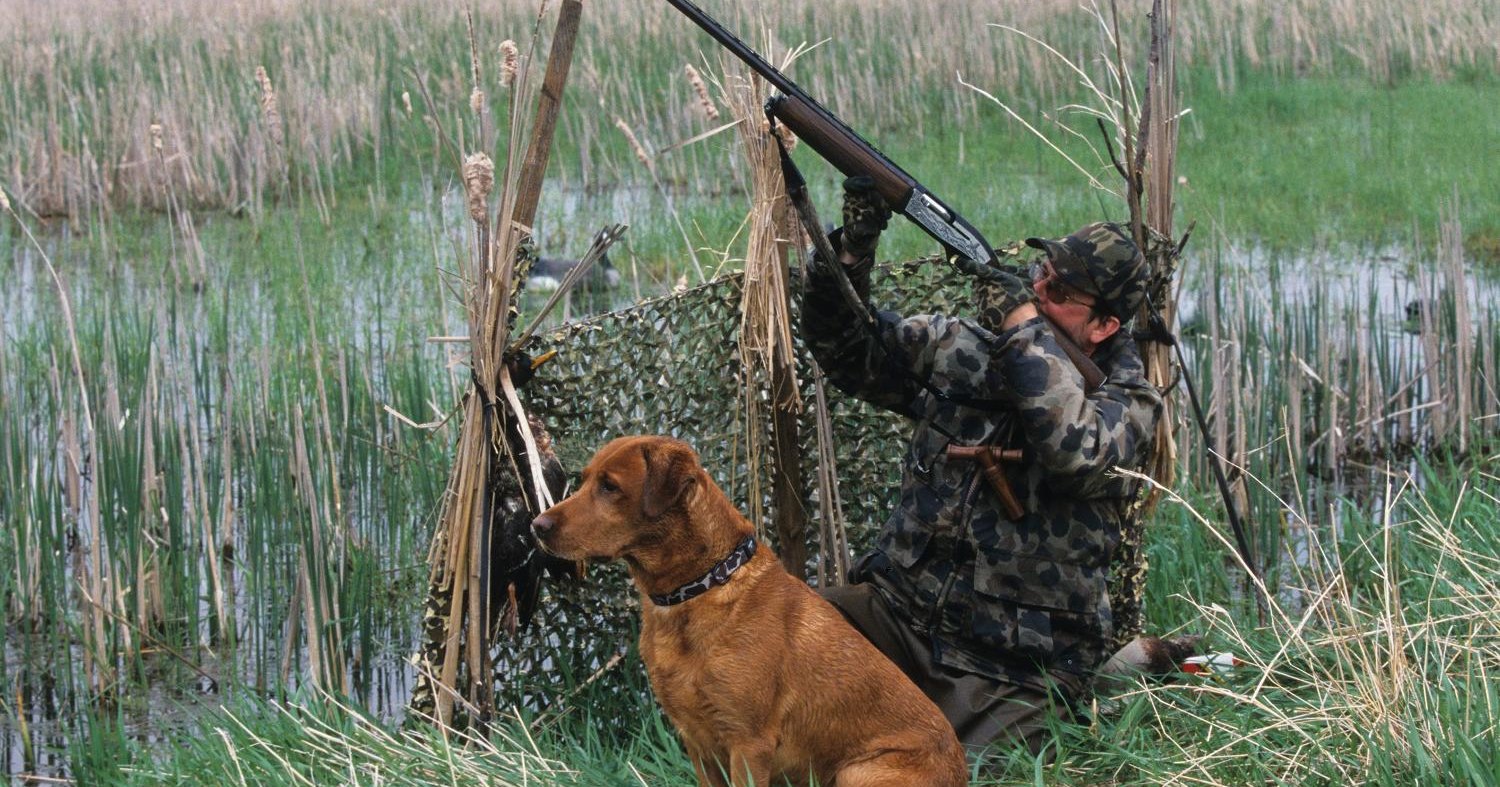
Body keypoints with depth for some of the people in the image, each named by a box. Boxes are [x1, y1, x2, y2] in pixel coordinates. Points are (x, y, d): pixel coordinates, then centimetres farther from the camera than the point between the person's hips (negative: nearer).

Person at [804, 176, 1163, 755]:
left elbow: (1077, 450, -27)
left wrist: (1022, 319, -21)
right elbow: (845, 349, 10)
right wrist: (853, 248, -7)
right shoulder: (960, 347, 9)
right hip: (897, 612, 4)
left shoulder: (1128, 402, -4)